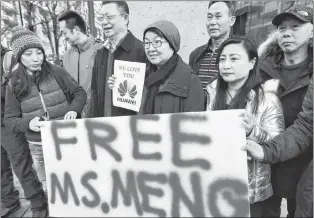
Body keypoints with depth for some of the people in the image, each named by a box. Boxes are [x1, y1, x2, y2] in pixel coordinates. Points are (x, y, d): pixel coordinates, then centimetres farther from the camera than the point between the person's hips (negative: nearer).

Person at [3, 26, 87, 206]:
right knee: (49, 187, 19)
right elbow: (9, 119, -1)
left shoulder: (56, 72, -8)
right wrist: (28, 123, -21)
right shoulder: (14, 84, -3)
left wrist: (73, 110, -19)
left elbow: (79, 93, 0)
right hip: (39, 147, 1)